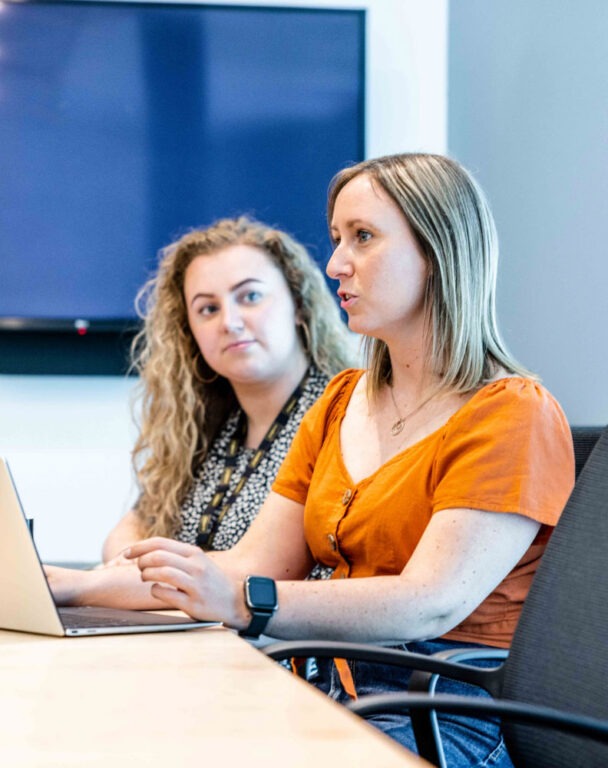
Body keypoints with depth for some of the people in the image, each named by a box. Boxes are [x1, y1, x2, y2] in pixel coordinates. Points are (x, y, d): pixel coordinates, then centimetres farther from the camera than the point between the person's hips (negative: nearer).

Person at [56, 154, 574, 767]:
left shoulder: (513, 414, -6)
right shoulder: (340, 404, 19)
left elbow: (432, 602, -19)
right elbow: (254, 566, 11)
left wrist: (244, 602, -31)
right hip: (331, 693, 7)